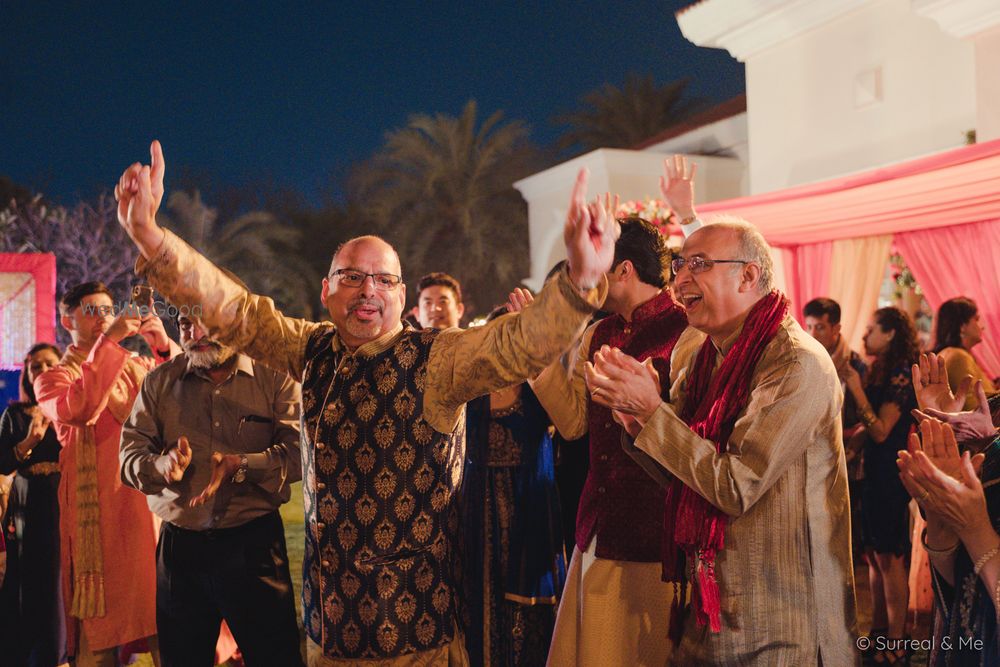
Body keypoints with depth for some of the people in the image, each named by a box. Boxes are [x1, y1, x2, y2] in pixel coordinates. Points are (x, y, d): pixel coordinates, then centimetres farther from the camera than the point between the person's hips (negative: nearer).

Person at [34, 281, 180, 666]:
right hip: (99, 506, -2)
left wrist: (164, 347, -12)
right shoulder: (52, 379, 9)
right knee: (101, 618, -2)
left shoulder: (137, 366, 18)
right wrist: (108, 341, -18)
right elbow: (76, 410, -15)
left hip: (151, 497, 2)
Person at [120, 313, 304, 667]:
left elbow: (299, 451, -11)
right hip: (179, 545, 3)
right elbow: (130, 455, 2)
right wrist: (162, 465, -20)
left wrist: (240, 465, -26)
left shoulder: (274, 376, -2)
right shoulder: (159, 382, 8)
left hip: (254, 544, -3)